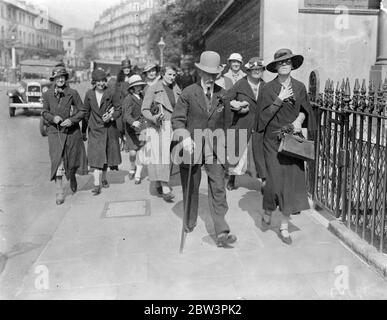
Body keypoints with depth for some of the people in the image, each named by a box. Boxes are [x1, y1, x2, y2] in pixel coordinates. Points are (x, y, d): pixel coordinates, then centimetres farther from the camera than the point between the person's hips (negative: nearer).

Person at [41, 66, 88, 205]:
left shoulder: (73, 93, -6)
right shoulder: (47, 95, 0)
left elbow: (82, 111, -2)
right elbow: (44, 112, 8)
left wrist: (72, 120, -17)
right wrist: (52, 117, -13)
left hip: (72, 131, 0)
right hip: (55, 132, 0)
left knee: (72, 160, 14)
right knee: (57, 162, -8)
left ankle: (72, 177, 47)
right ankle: (60, 193, -1)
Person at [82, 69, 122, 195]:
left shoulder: (111, 94, -5)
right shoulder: (89, 94, 0)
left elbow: (119, 110, 1)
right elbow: (86, 113, 8)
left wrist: (111, 116, -19)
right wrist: (83, 130, 11)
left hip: (109, 129, 0)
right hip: (95, 129, 0)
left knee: (106, 155, 11)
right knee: (96, 156, -9)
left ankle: (104, 178, 32)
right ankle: (97, 184, -11)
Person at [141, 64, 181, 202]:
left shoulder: (177, 89, 12)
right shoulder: (153, 89, -1)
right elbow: (144, 109, -2)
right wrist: (153, 118, -21)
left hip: (174, 127, 4)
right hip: (158, 127, -4)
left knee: (169, 156, 6)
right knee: (161, 155, -11)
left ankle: (160, 183, 24)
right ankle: (165, 189, -13)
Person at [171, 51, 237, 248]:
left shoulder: (222, 95, 5)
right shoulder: (188, 93, -3)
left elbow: (226, 122, 14)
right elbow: (177, 119, -5)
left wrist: (223, 144, 13)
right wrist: (184, 138, -21)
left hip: (215, 148, 1)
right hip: (192, 145, -1)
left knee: (218, 189, -7)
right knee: (190, 188, 13)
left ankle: (222, 233, -6)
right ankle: (190, 223, 34)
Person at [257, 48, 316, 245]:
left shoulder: (300, 87, 8)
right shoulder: (268, 88, -2)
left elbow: (304, 110, 17)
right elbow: (263, 114, -6)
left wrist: (299, 120, -3)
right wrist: (279, 99, -13)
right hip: (273, 140, -3)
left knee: (292, 180, 0)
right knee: (274, 179, -5)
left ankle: (284, 226, 12)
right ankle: (267, 212, 26)